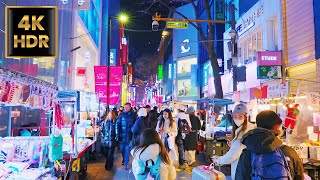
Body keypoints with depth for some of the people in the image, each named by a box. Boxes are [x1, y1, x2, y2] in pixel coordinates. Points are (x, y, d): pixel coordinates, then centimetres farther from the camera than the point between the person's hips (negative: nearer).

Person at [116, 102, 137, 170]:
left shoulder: (133, 115, -3)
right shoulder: (121, 114, -1)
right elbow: (117, 124, -3)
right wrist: (117, 134, -10)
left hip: (129, 135, -2)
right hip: (122, 134, 2)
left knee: (127, 149, -1)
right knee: (122, 148, 11)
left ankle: (126, 163, 8)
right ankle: (124, 159, 34)